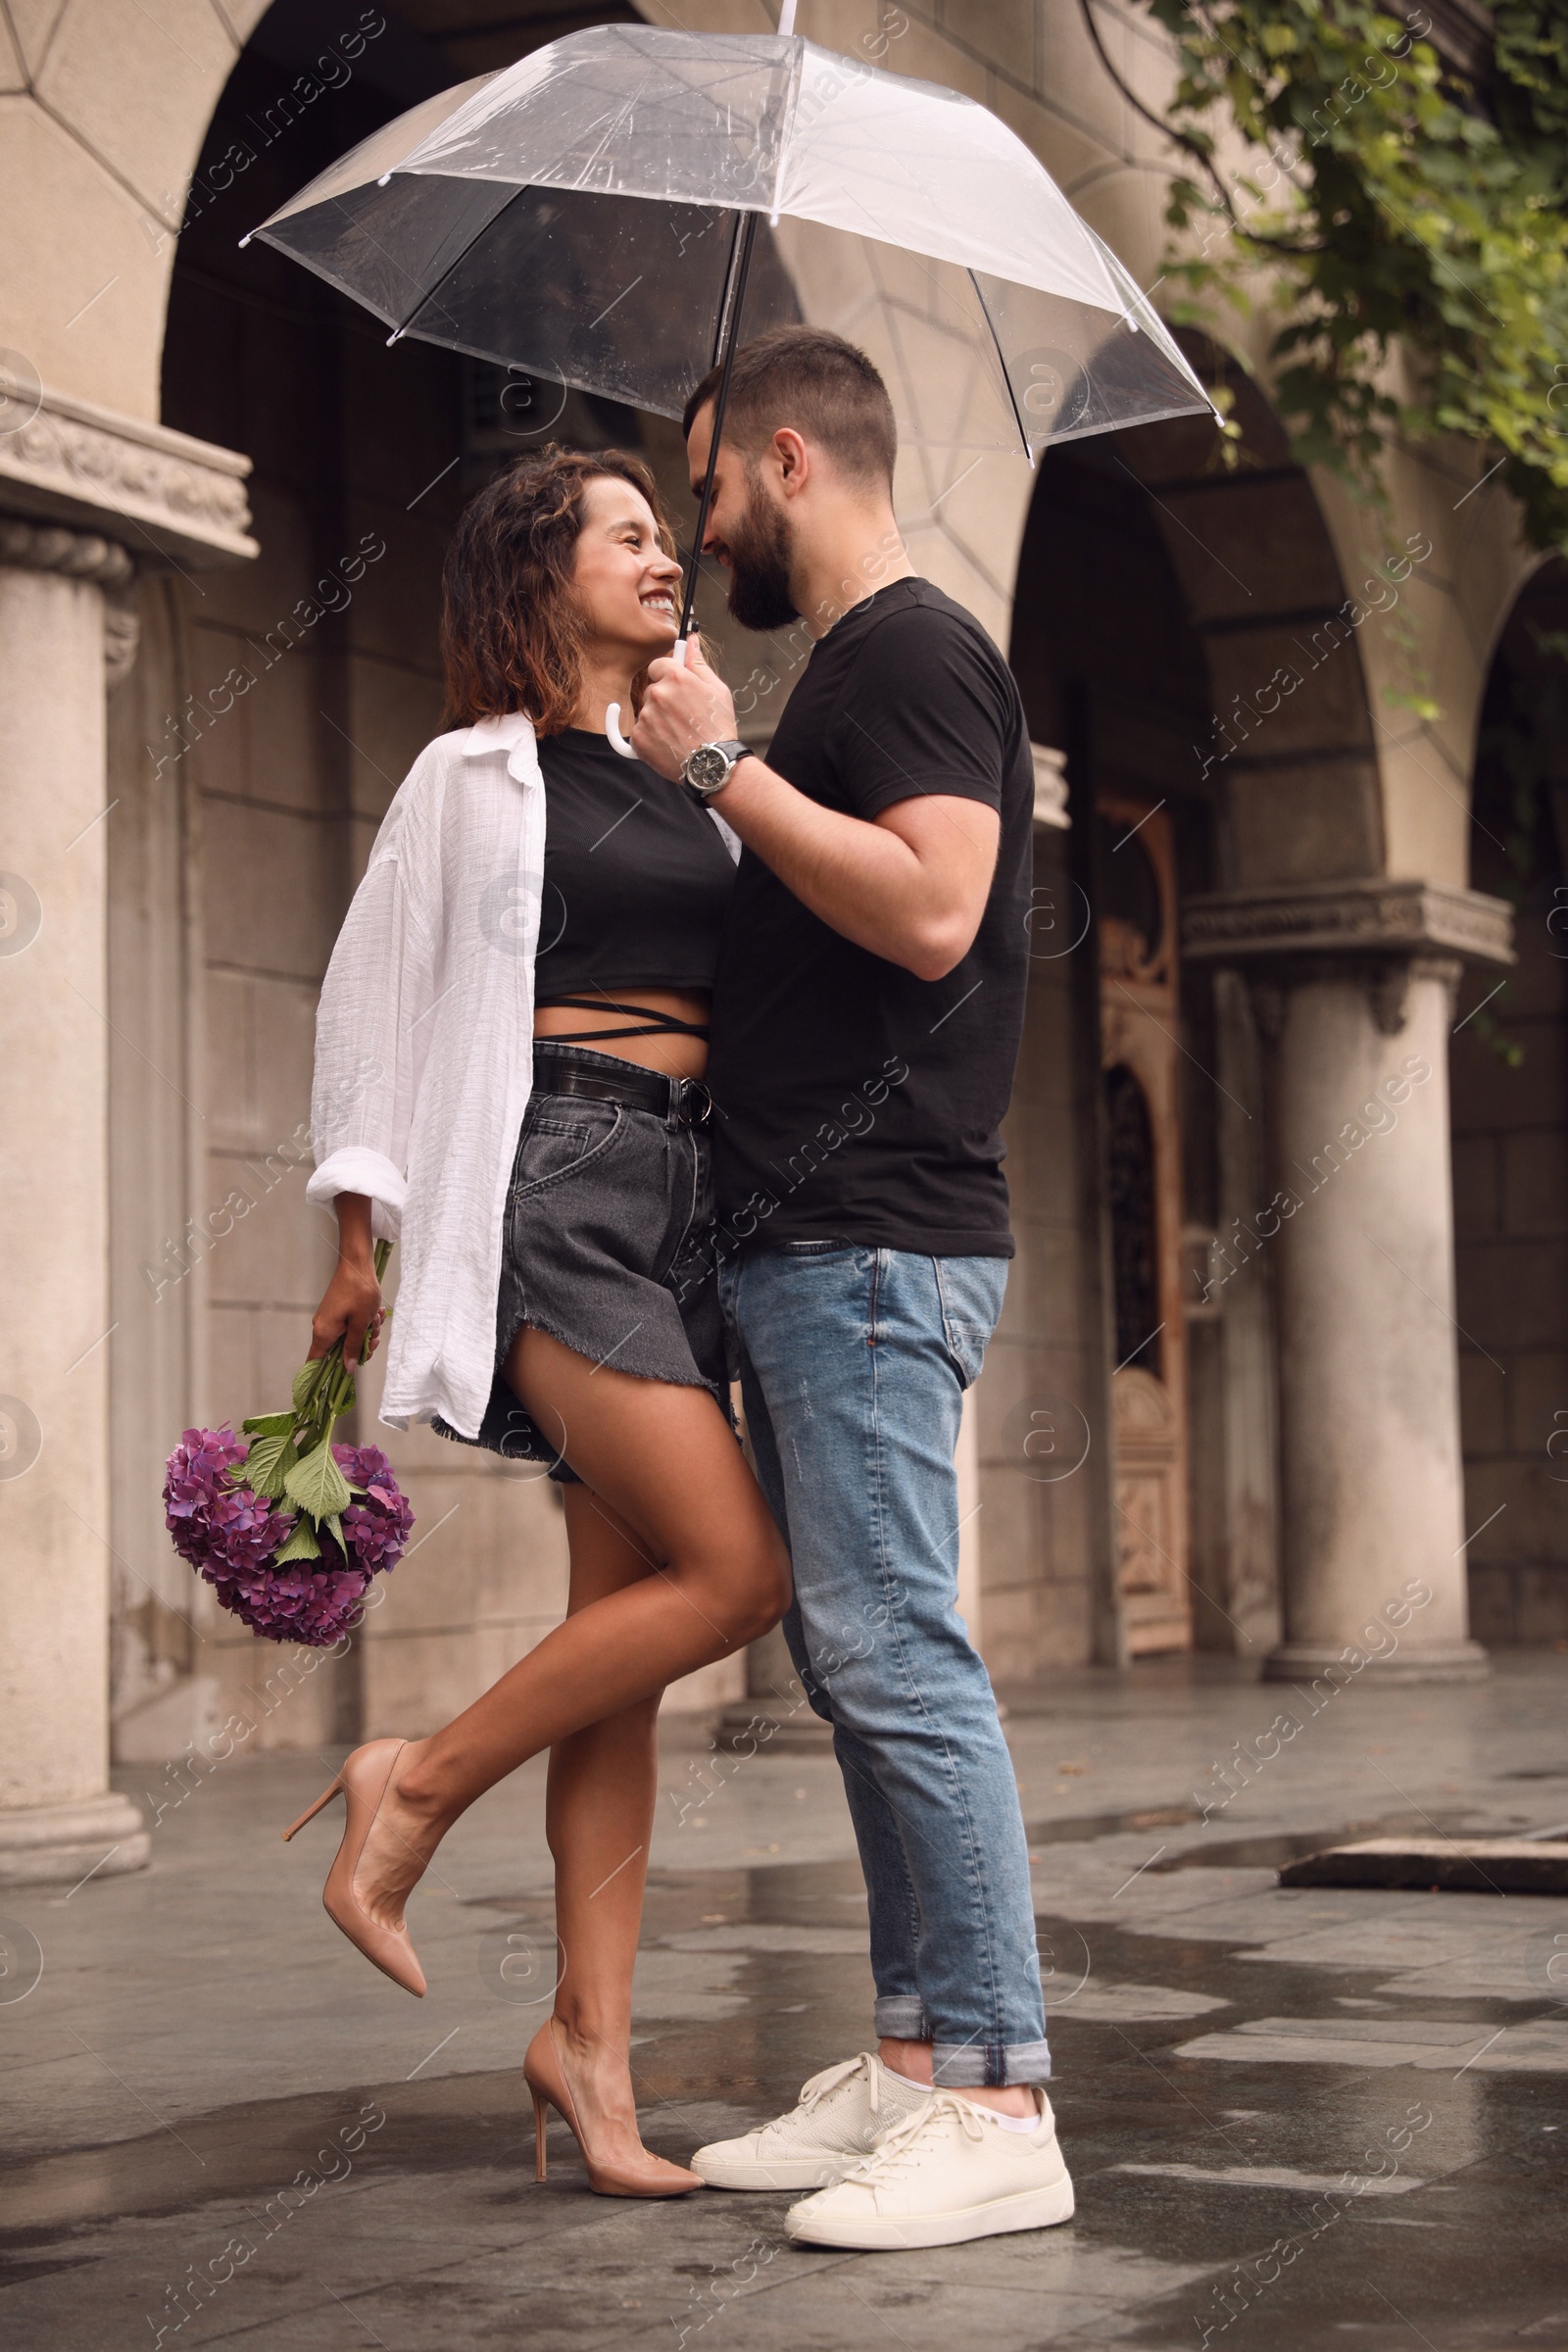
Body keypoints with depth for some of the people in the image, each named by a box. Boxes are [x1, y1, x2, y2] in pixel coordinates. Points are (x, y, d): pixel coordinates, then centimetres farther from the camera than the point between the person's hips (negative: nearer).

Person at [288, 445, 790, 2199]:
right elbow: (374, 990, 4)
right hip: (551, 1180, -6)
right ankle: (417, 1788, -1)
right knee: (736, 1566, -18)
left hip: (682, 1190, 6)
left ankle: (590, 2040, 7)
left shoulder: (695, 780, 21)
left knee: (629, 1614, 3)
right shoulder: (478, 771, 4)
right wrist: (358, 1232, 1)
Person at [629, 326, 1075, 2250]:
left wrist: (721, 766, -14)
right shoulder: (847, 668, 23)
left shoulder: (912, 649, -7)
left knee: (895, 1657, -12)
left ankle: (997, 2105, -8)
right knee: (852, 1659, 10)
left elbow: (931, 908, -21)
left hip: (870, 1239, -10)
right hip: (799, 1236, 10)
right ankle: (909, 2060, 15)